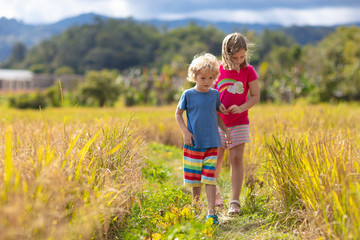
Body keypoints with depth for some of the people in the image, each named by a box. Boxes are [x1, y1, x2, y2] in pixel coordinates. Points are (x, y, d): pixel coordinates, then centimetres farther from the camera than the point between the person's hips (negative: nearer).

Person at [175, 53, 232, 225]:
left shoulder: (214, 94, 5)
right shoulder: (188, 94, -3)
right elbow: (178, 114, 5)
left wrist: (225, 130, 11)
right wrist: (185, 131, -6)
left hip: (211, 144, 1)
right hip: (193, 143, -1)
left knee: (210, 178, -6)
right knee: (195, 178, 8)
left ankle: (211, 212, -5)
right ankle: (195, 207, 28)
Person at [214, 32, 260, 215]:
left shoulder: (248, 71, -3)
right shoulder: (218, 70, -2)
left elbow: (255, 96, -1)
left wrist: (241, 108, -18)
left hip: (239, 123, -1)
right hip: (218, 122, 1)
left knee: (236, 159, -8)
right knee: (216, 159, 7)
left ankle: (235, 201, -4)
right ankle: (214, 191, 34)